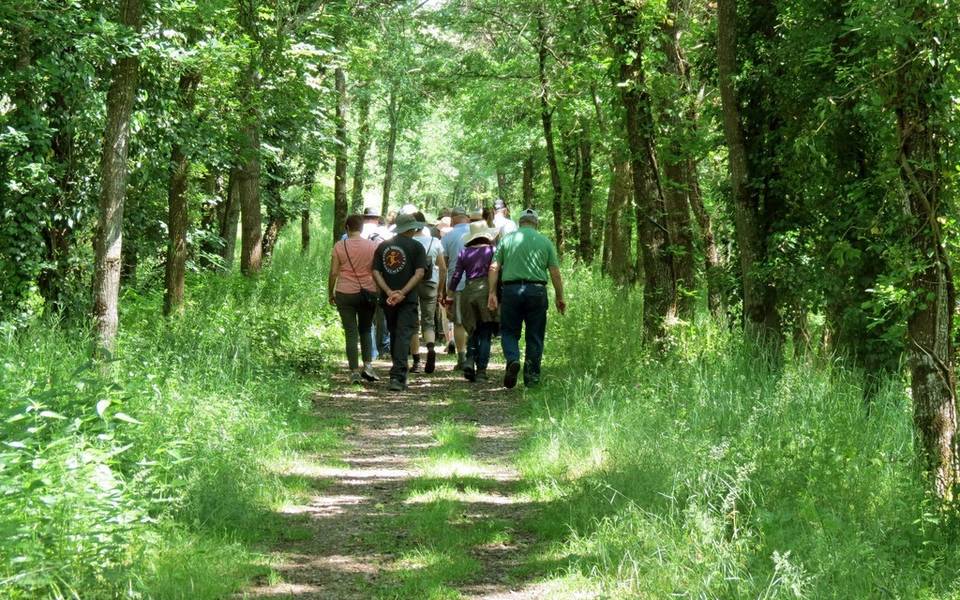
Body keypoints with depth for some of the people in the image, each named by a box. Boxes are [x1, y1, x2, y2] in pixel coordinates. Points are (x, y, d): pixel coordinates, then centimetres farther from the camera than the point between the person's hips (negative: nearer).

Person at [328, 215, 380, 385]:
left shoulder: (340, 246, -2)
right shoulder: (373, 246, 1)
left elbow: (333, 273, -2)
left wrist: (330, 293, 9)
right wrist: (380, 293, 13)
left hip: (345, 293, -1)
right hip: (368, 293, 1)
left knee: (351, 333, 2)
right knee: (366, 330, 16)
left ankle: (354, 371, -2)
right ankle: (368, 365, 2)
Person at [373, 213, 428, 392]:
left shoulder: (382, 246, 10)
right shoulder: (416, 246, -1)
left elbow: (375, 272, 1)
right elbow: (419, 273, -12)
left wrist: (389, 292, -8)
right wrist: (402, 293, -15)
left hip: (387, 300, 4)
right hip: (408, 300, -4)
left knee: (394, 335, 16)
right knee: (403, 336, -7)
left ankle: (400, 376, 23)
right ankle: (397, 376, -19)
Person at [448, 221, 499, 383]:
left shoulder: (465, 252, 7)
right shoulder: (492, 250, 0)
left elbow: (456, 276, 7)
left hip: (468, 291, 3)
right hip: (486, 291, -3)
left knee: (473, 331, 15)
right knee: (485, 334, 2)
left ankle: (470, 360, -8)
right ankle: (481, 371, -2)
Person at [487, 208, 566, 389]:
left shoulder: (507, 240, 8)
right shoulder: (545, 242, 7)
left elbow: (494, 268, 2)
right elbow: (555, 273, 3)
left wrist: (492, 293, 4)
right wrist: (560, 298, 10)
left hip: (511, 289, 0)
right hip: (537, 290, 0)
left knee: (509, 331, 10)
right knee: (535, 336, 8)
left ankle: (512, 359, -16)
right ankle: (532, 376, 8)